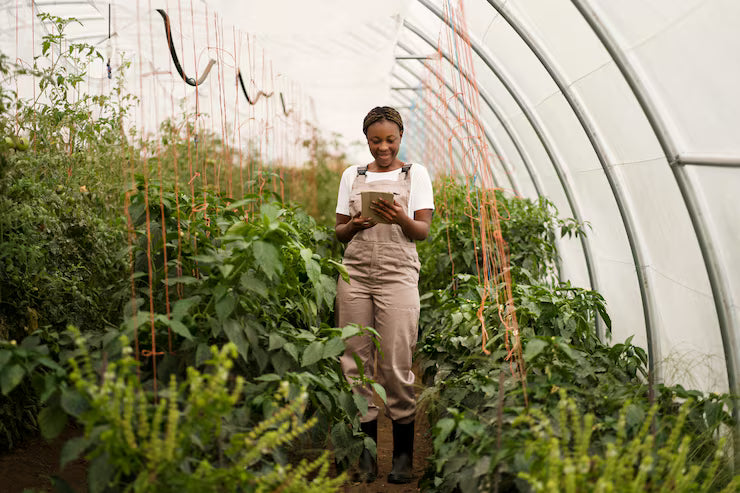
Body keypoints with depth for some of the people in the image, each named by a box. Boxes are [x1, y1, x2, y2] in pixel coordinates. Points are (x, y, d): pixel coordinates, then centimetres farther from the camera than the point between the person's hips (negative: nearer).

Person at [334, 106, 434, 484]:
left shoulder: (415, 174, 8)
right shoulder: (352, 176, 15)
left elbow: (423, 230, 0)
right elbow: (339, 232, 15)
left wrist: (400, 218, -20)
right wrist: (353, 226, -8)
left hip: (397, 275, -3)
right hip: (356, 273, 3)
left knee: (396, 365, -7)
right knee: (356, 361, 1)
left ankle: (403, 455, 3)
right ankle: (365, 454, 9)